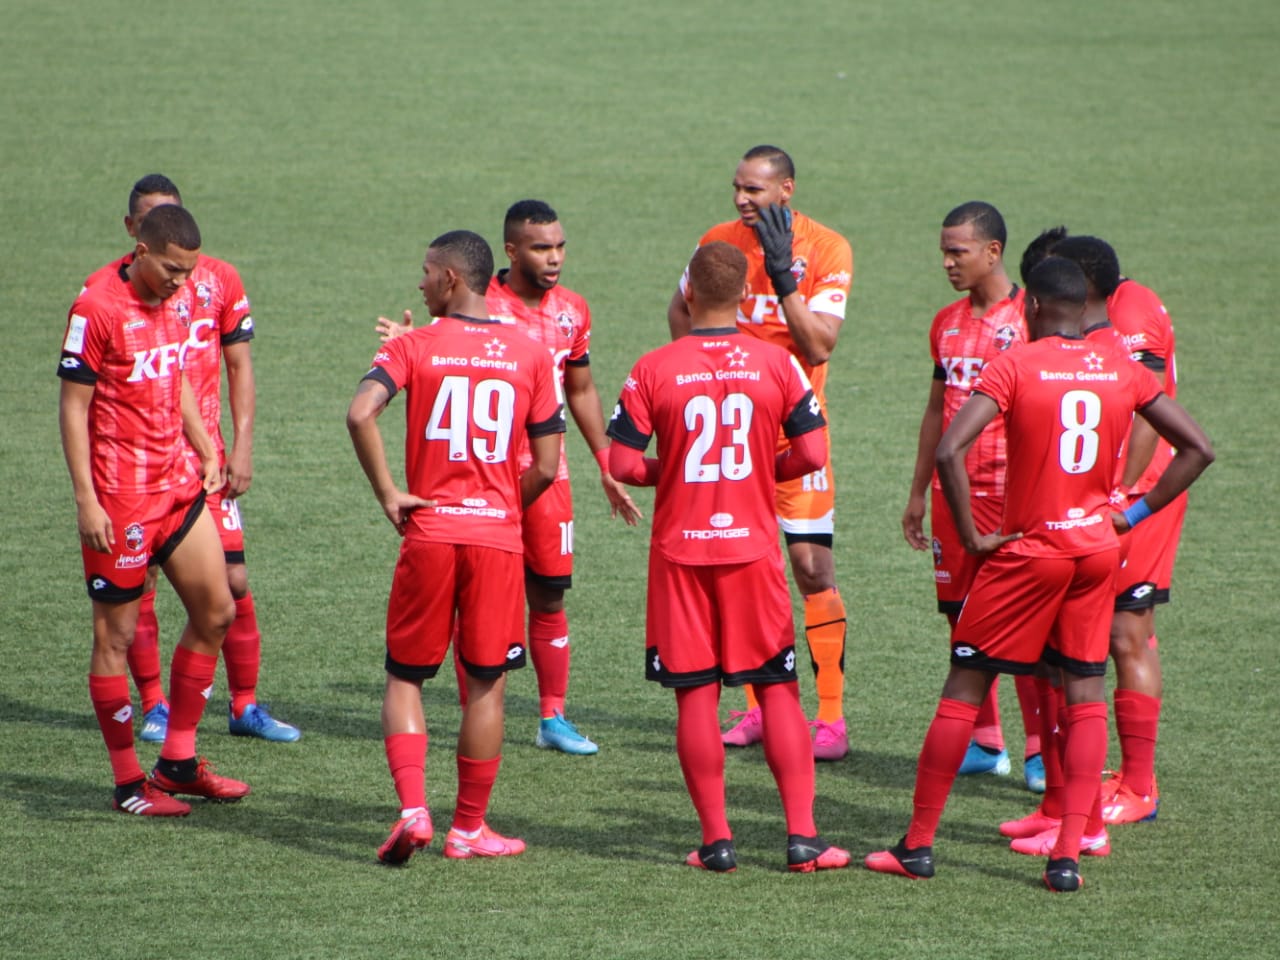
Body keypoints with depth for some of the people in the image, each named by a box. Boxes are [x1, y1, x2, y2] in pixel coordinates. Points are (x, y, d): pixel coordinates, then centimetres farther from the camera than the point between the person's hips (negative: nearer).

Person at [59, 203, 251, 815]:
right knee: (115, 634, 0)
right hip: (119, 498, -8)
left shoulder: (180, 300, 7)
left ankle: (178, 761, 18)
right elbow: (72, 407, -13)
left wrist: (205, 450, 16)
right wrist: (86, 500, -17)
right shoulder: (96, 309, -15)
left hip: (177, 484, 8)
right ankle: (128, 783, 7)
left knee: (215, 610, 8)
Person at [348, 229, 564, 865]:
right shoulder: (529, 354, 4)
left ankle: (413, 809, -6)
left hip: (429, 532, -1)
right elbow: (546, 466, 2)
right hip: (498, 537, 1)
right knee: (486, 684, 9)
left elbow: (360, 413, -19)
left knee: (405, 676, 11)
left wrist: (388, 495, -8)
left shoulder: (413, 347, -2)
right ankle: (469, 828, 13)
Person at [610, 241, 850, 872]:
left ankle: (716, 839, 3)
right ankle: (802, 835, 2)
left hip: (679, 550, -1)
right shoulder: (777, 364, -3)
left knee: (695, 695, 4)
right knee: (778, 690, 7)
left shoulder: (653, 371, -6)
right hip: (753, 548, 1)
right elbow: (810, 453, -4)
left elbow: (622, 463, -7)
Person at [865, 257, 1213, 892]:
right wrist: (1135, 513, 6)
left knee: (964, 689, 6)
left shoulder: (1014, 366, -11)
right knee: (1085, 695, 8)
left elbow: (950, 449, -22)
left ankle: (918, 845, 10)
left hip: (1029, 550, -4)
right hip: (1097, 548, 4)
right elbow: (1197, 448, 4)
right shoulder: (1121, 368, 2)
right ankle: (1069, 854, -1)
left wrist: (971, 536, -13)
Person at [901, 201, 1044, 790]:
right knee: (963, 617, 7)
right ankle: (983, 742, 15)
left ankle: (1041, 749, -3)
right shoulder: (948, 323, 13)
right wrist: (918, 492, 18)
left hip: (1011, 492, -6)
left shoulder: (1030, 318, -7)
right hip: (953, 491, 6)